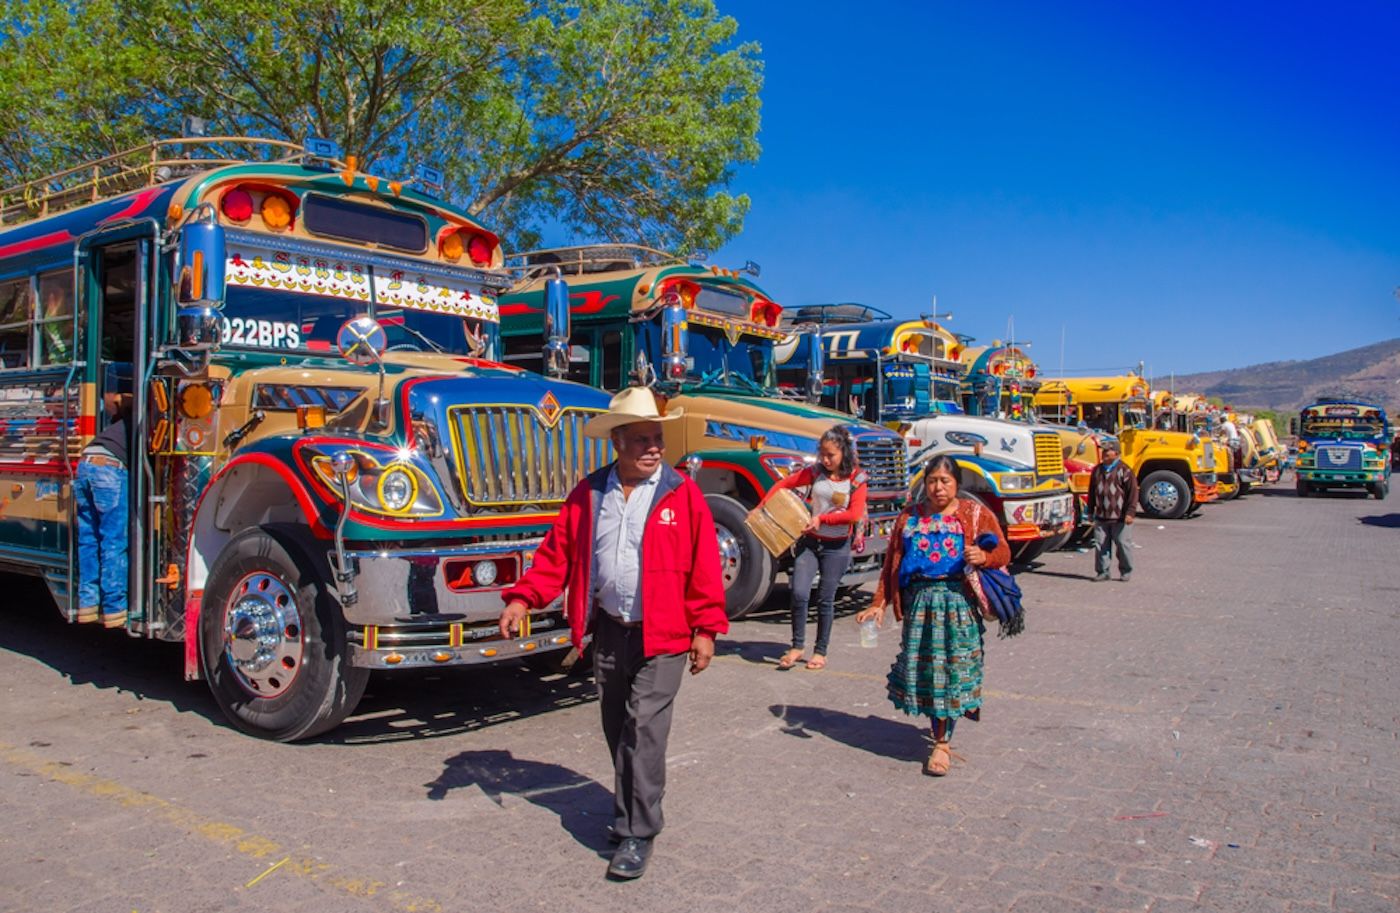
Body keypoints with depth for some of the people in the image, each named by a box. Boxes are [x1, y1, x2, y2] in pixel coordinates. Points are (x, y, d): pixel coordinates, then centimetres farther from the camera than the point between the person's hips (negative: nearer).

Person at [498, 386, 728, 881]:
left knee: (644, 728, -6)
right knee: (616, 725, 16)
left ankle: (638, 832, 5)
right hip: (609, 630, 4)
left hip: (662, 635, -4)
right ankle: (632, 805, 36)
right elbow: (557, 552, 5)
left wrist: (706, 628, -11)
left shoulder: (682, 494, -7)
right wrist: (523, 598, -7)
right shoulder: (589, 494, 3)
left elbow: (704, 565, -8)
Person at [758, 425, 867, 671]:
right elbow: (784, 484, 2)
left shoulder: (857, 480, -6)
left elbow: (854, 514, -15)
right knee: (799, 593, -9)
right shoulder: (815, 472, -1)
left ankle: (821, 651, 20)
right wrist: (762, 507, -9)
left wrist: (822, 518, -24)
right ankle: (797, 646, 9)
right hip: (809, 542, 2)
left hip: (837, 546, -2)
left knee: (825, 599, 5)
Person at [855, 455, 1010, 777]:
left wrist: (983, 557, -18)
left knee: (952, 666, -4)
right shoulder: (909, 517, 12)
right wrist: (879, 604, 4)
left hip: (958, 600, -3)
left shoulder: (975, 514, 6)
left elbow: (1003, 552, 5)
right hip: (918, 601, 3)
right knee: (922, 666, 6)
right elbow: (891, 563, 11)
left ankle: (943, 743, 3)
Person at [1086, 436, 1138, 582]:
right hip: (1101, 517, 5)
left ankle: (1126, 572, 18)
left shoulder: (1124, 471, -6)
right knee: (1101, 545, 4)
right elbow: (1092, 492, 18)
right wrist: (1091, 510, 17)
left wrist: (1130, 512, -13)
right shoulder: (1097, 470, 10)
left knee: (1123, 544, 4)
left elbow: (1133, 492, -8)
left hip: (1119, 517, -5)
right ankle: (1102, 572, 13)